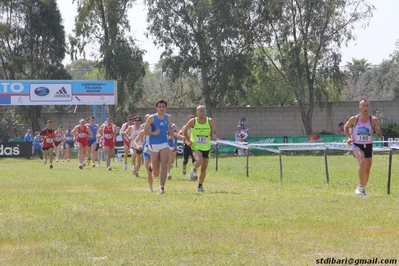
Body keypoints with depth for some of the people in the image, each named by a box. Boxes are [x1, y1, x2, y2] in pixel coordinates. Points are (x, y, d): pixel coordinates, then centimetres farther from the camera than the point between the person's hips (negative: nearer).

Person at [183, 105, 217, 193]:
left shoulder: (210, 121, -4)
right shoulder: (193, 121, -7)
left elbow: (214, 132, 6)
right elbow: (185, 130, 7)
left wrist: (213, 136, -17)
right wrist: (188, 140, -6)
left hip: (206, 148, 3)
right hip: (195, 147, -3)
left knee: (204, 169, 6)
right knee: (199, 161, -31)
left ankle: (200, 186, 25)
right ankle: (193, 170, 3)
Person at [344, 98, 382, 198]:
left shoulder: (374, 120, -9)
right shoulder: (354, 119, -10)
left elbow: (380, 135, -5)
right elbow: (346, 127, 10)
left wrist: (378, 131, -28)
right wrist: (348, 137, -5)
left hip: (368, 146, 3)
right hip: (357, 145, -3)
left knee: (367, 170, 10)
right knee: (362, 162, -28)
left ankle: (363, 188, 32)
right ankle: (360, 186, -16)